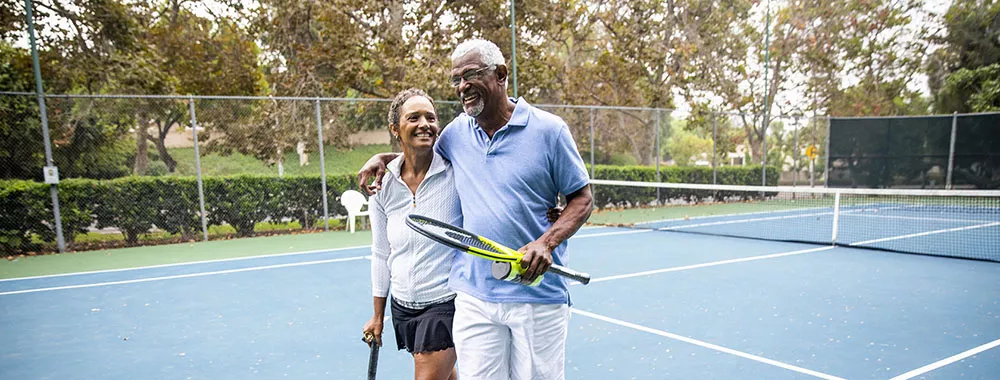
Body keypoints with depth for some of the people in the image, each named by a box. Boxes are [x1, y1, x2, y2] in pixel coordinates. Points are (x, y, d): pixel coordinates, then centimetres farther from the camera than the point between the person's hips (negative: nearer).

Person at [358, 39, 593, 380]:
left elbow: (582, 199, -1)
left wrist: (546, 242, -17)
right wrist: (384, 157, 11)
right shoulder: (456, 132, 8)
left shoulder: (548, 129, -4)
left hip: (538, 296, -3)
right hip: (474, 296, 3)